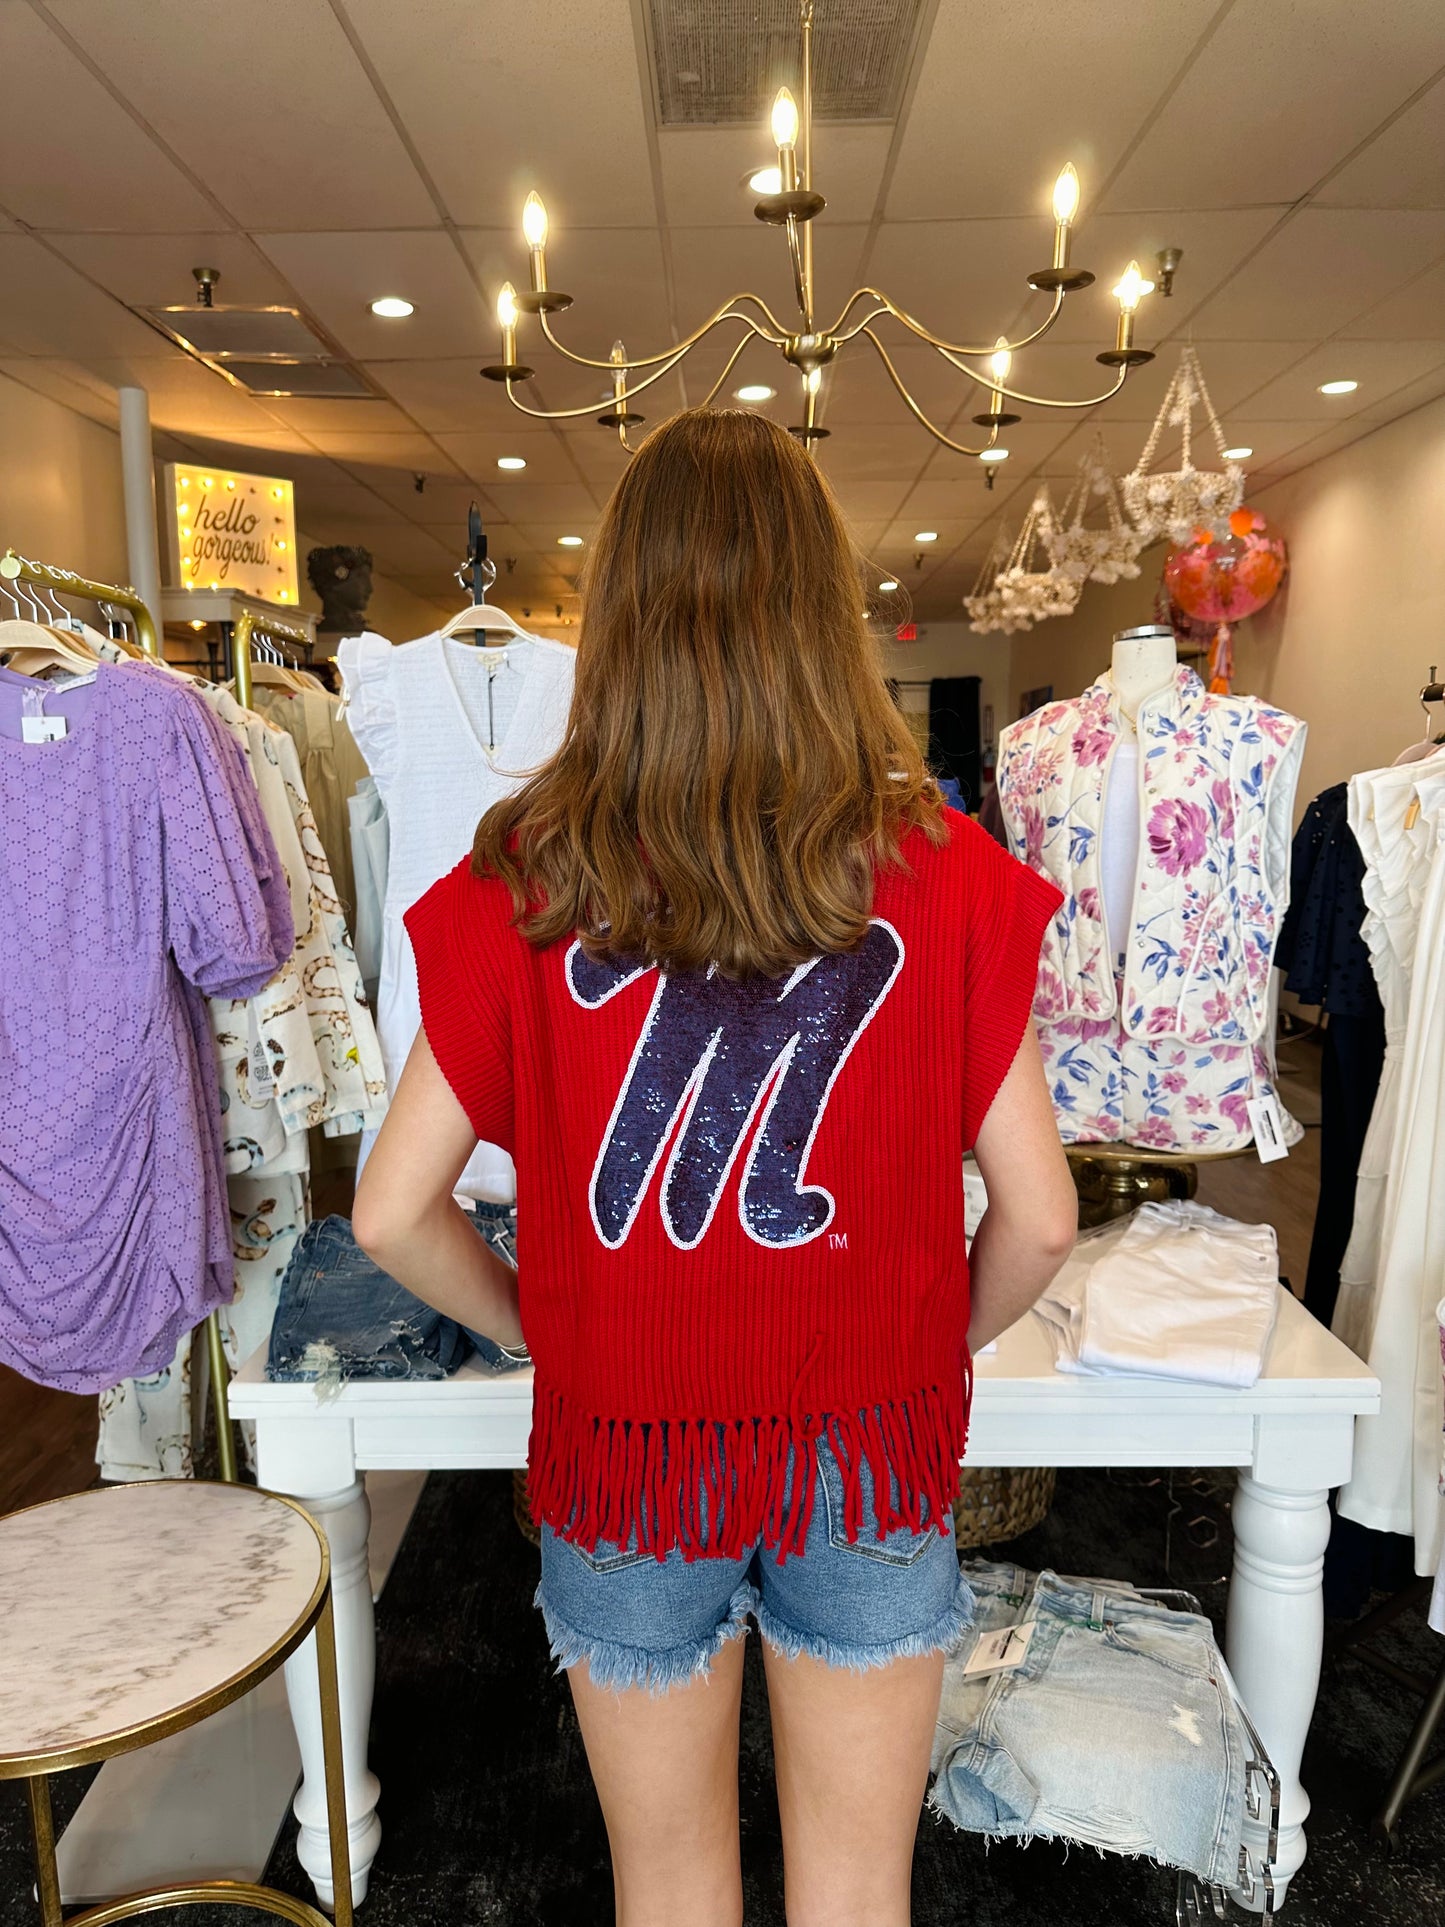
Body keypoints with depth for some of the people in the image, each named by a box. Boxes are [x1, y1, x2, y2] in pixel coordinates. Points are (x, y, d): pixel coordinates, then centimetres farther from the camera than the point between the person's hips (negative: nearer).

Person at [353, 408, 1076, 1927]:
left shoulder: (526, 880, -16)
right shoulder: (943, 874, -15)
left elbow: (394, 1214, -10)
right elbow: (1038, 1218, -11)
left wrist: (545, 1330, 7)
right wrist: (935, 1341, 8)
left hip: (623, 1451, 0)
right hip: (872, 1450, 1)